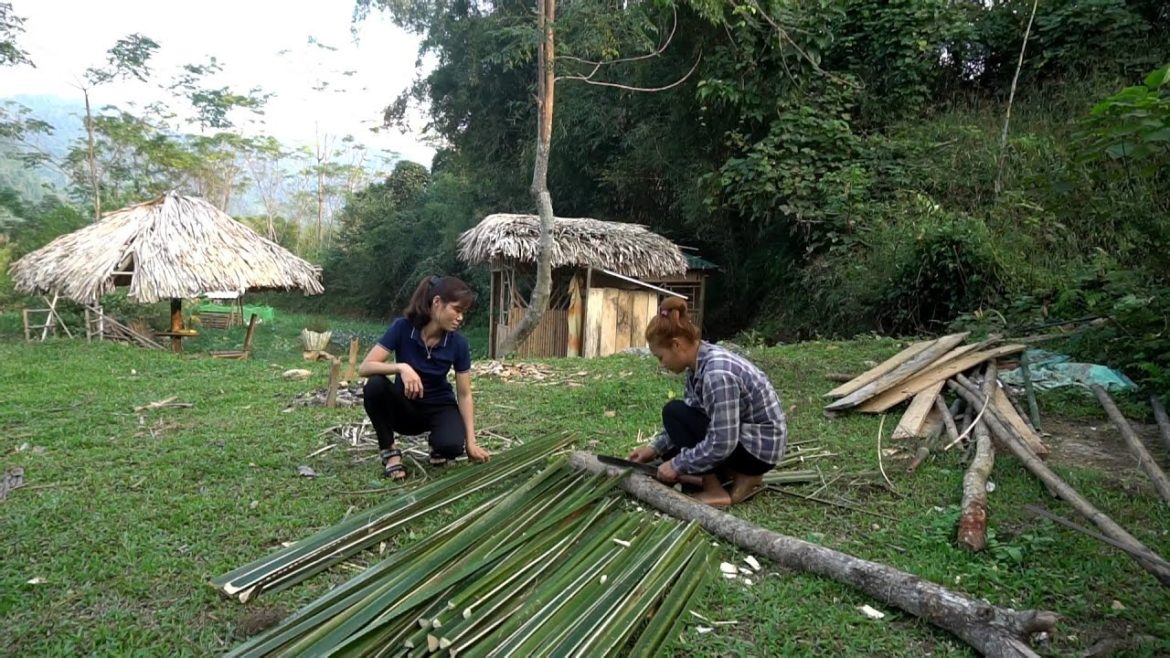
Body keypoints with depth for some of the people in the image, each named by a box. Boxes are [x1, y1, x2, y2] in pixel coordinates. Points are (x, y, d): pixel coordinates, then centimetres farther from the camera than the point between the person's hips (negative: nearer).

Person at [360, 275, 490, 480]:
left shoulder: (459, 343, -17)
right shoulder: (402, 328, -20)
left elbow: (464, 395, -12)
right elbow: (365, 367, -27)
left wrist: (471, 442, -18)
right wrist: (401, 367, -45)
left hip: (440, 407, 0)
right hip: (405, 406, 0)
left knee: (452, 445, -33)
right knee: (375, 385, -33)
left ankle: (437, 444, 5)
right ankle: (389, 452, -14)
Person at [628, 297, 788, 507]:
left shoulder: (717, 373, -30)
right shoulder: (700, 363, -2)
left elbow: (721, 444, -30)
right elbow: (691, 416, 10)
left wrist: (677, 465, -18)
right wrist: (656, 448, 5)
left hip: (760, 446, -9)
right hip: (737, 436, 9)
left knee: (674, 412, -17)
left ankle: (715, 491, -9)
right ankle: (741, 473, 10)